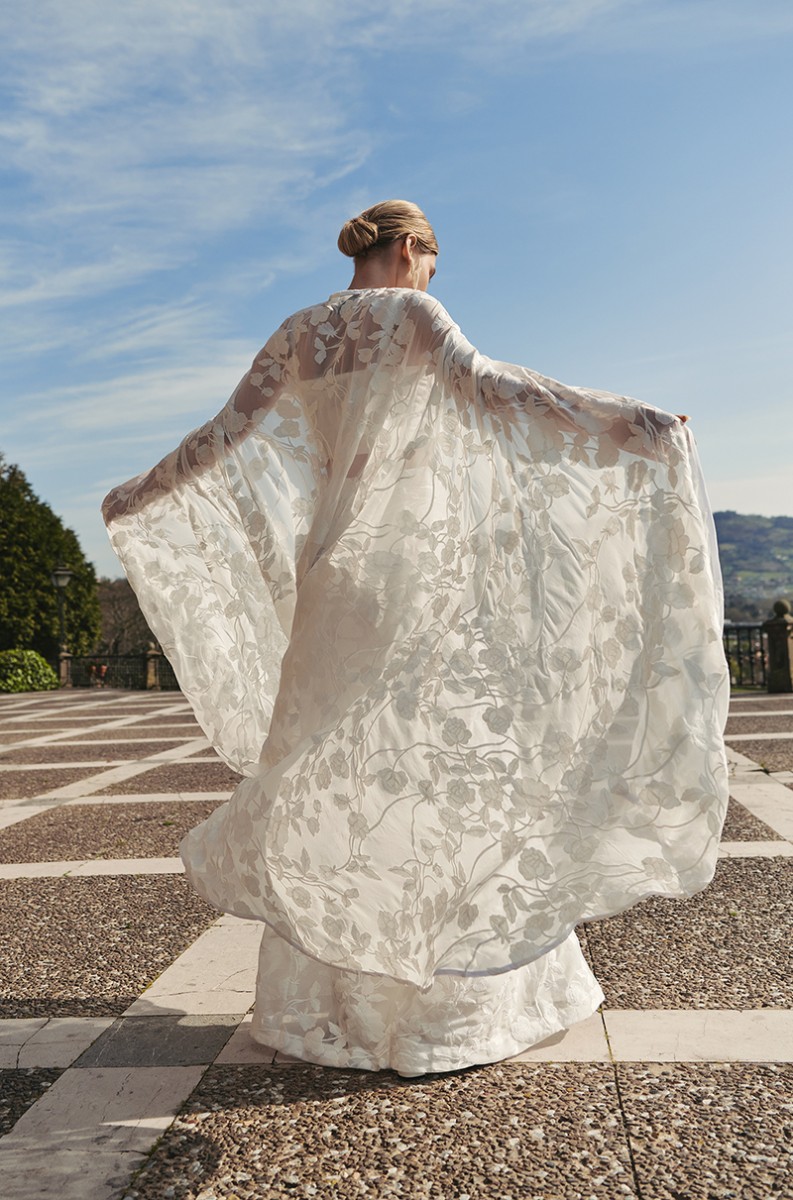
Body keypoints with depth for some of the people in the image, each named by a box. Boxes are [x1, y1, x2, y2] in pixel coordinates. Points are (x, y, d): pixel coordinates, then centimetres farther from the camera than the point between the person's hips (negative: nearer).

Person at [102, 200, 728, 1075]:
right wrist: (627, 422, -21)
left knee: (328, 779, 10)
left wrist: (136, 498, 24)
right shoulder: (410, 316, -3)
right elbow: (486, 387, -20)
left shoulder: (298, 336, 13)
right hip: (415, 579, -6)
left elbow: (228, 437, 10)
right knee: (437, 768, -1)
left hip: (333, 581, 6)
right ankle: (453, 1005, 5)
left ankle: (315, 1000, 17)